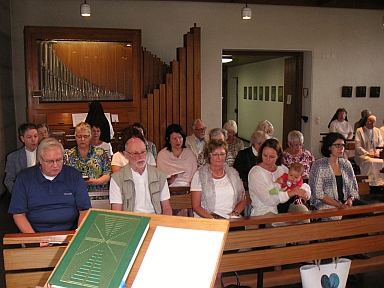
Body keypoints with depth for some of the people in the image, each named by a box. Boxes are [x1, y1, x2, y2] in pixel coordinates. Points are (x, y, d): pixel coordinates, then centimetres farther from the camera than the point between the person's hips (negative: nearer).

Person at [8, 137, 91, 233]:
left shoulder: (74, 175, 5)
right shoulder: (24, 178, 4)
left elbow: (84, 210, 4)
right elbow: (18, 214, 2)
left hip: (69, 232, 0)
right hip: (37, 233, 1)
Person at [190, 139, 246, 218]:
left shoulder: (233, 173, 15)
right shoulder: (199, 175, 3)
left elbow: (242, 200, 17)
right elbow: (196, 206, -1)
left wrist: (235, 213, -3)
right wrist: (212, 218, -16)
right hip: (207, 220, -2)